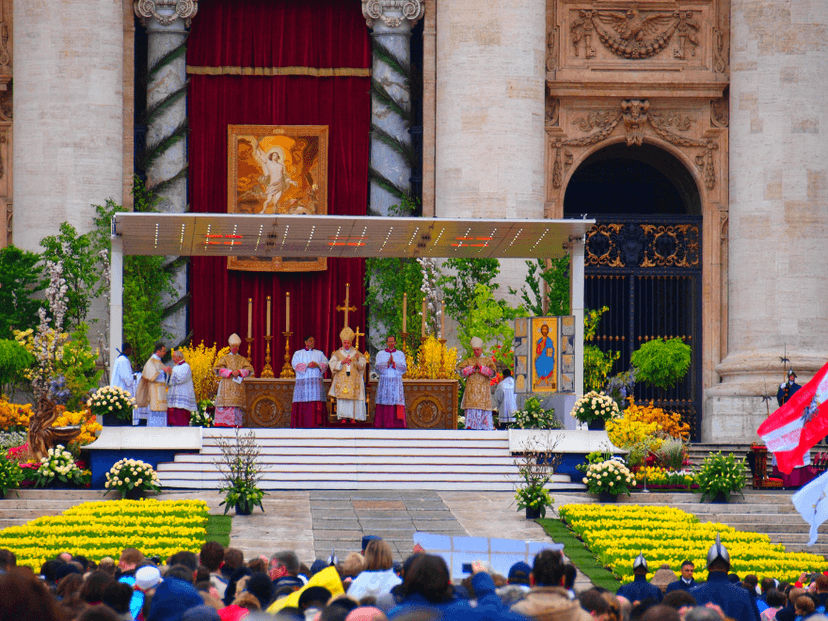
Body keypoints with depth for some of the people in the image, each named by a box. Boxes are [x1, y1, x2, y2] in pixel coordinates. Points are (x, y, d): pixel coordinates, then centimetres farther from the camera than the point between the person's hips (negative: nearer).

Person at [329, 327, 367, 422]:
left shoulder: (356, 353, 11)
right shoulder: (337, 353, 11)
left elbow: (362, 365, 2)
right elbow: (332, 364, 0)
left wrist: (358, 360, -19)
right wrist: (342, 362, -14)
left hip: (354, 381, 0)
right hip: (341, 380, 0)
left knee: (353, 399, -7)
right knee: (342, 399, -7)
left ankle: (353, 417, -4)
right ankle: (343, 417, -6)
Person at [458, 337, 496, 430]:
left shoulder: (488, 360, 12)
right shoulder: (468, 361, 16)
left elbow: (492, 373, -3)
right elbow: (462, 371, 1)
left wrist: (481, 367, -15)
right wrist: (473, 367, -11)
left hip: (483, 393, -1)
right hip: (471, 393, 1)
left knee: (484, 414, -8)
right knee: (471, 412, -9)